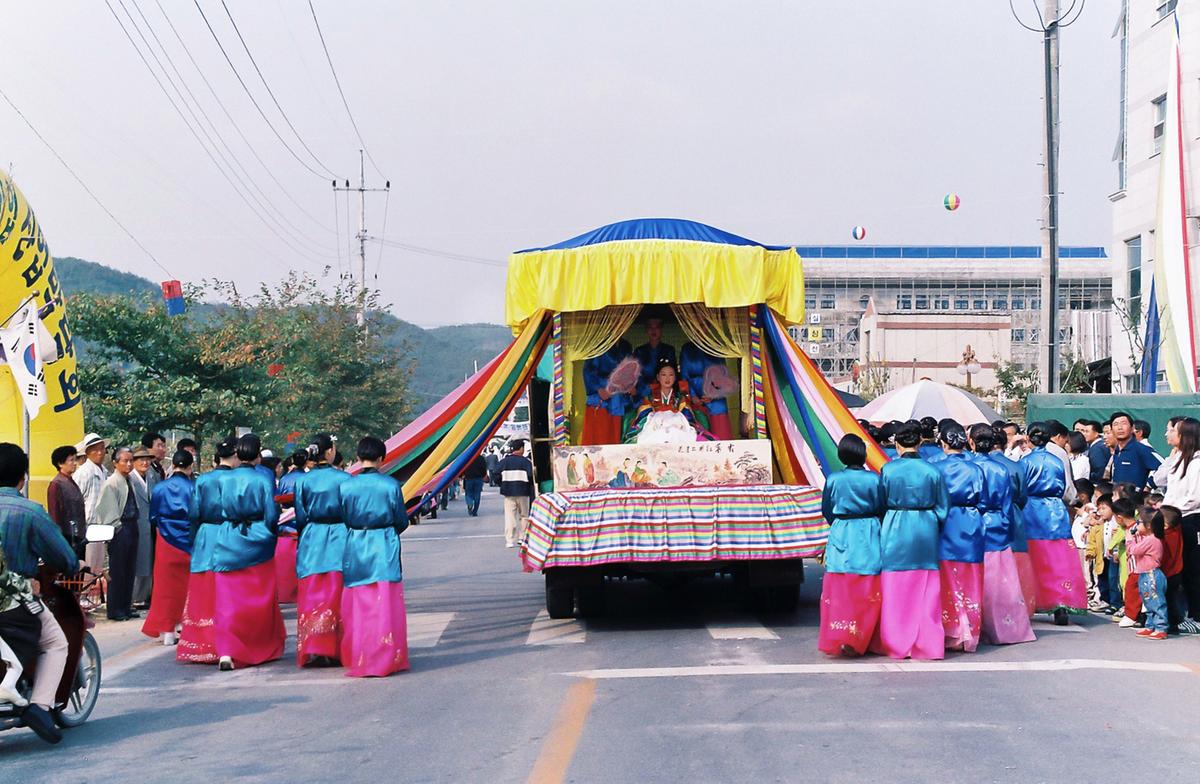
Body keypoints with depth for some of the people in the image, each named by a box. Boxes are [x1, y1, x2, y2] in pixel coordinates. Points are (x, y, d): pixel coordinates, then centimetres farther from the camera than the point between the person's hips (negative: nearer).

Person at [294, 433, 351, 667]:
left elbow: (300, 517, 6)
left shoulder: (303, 481, 0)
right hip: (339, 540, -2)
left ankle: (311, 650, 1)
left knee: (312, 597, 6)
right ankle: (332, 650, 3)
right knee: (336, 597, 3)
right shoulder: (344, 479, -7)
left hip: (312, 541, 2)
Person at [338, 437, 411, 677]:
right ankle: (385, 658, 6)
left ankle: (356, 659, 15)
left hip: (354, 548, 2)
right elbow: (402, 521, 0)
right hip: (384, 548, -2)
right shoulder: (390, 485, -9)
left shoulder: (346, 486, -5)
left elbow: (342, 520, 3)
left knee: (356, 605, 11)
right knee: (385, 605, 4)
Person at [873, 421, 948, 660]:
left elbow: (880, 505, 0)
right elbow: (942, 509, 3)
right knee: (925, 591, 9)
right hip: (925, 532, 2)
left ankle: (896, 643, 12)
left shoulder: (888, 470, -8)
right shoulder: (932, 471, -3)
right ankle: (926, 643, 11)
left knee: (894, 589, 7)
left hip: (895, 532, -2)